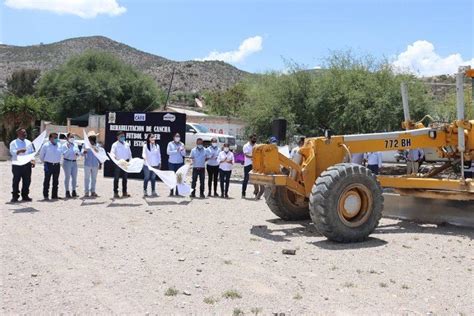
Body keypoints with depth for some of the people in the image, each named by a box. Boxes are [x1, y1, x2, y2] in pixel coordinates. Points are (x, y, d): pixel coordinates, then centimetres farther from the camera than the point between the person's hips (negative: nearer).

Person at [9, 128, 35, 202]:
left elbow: (32, 153, 13)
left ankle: (25, 196, 16)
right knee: (16, 181, -2)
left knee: (27, 181, 6)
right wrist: (19, 151, -33)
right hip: (17, 165, -4)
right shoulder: (13, 143, 2)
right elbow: (12, 152, -14)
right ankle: (15, 196, 5)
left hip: (27, 164, 4)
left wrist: (33, 160, -3)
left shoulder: (29, 142, 15)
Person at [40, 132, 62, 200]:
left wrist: (57, 161, 12)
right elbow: (41, 155, 5)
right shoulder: (46, 146, -3)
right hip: (48, 165, -4)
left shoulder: (59, 146, 9)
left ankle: (54, 195, 16)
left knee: (56, 181, 8)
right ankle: (45, 195, 5)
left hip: (57, 165, 4)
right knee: (47, 180, -1)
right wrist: (45, 162, 9)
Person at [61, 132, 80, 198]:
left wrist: (77, 154, -6)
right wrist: (68, 148, -23)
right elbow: (64, 154, -12)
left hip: (74, 162, 5)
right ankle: (67, 192, 6)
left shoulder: (75, 145, 12)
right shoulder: (64, 145, -4)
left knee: (74, 177, 5)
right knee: (67, 177, -1)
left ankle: (74, 191, 14)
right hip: (67, 162, -5)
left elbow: (79, 152, 16)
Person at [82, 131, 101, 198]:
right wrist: (84, 152, -33)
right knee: (87, 178, 1)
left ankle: (93, 191, 16)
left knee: (94, 178, 8)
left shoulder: (97, 145, 9)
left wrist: (100, 163, 10)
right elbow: (82, 153, -9)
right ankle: (86, 192, 5)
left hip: (95, 165, 3)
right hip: (87, 164, -3)